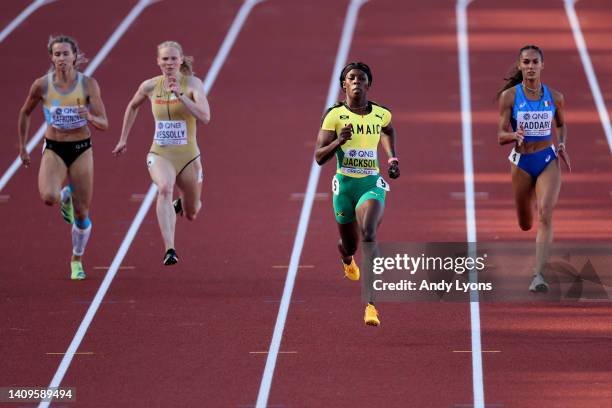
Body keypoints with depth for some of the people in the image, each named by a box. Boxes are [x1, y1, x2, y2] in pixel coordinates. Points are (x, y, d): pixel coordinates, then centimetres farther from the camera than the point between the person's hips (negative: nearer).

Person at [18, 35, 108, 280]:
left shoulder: (88, 84, -9)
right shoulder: (42, 85, -8)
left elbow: (104, 124, -10)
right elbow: (25, 114, 10)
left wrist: (89, 117, -32)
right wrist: (22, 147, 11)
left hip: (81, 149, 0)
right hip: (53, 149, 0)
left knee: (81, 214, 2)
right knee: (49, 197, -28)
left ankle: (77, 261, 27)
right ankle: (65, 196, 11)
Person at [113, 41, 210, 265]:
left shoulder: (192, 84, -10)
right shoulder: (150, 86, -2)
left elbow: (205, 117, -24)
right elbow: (133, 107, 19)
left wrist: (180, 95, -30)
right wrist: (123, 139, 22)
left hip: (188, 156, 0)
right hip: (160, 154, 0)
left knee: (191, 214, 15)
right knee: (165, 189, -34)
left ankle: (182, 203, 55)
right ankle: (169, 250, -42)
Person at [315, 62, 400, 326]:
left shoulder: (381, 114, 1)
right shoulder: (334, 115, -7)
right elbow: (319, 157, -9)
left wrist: (393, 158, 15)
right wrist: (339, 141, -26)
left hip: (372, 184, 0)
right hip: (344, 184, 0)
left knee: (369, 235, -24)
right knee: (350, 244, 16)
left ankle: (371, 303, -29)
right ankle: (347, 259, 59)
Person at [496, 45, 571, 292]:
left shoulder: (554, 97, -2)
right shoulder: (509, 96, -8)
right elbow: (501, 136, -8)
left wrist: (562, 144, -2)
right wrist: (515, 135, -30)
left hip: (548, 161, 0)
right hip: (521, 162, 0)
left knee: (545, 215, -21)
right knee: (525, 225, 12)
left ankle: (539, 275, -24)